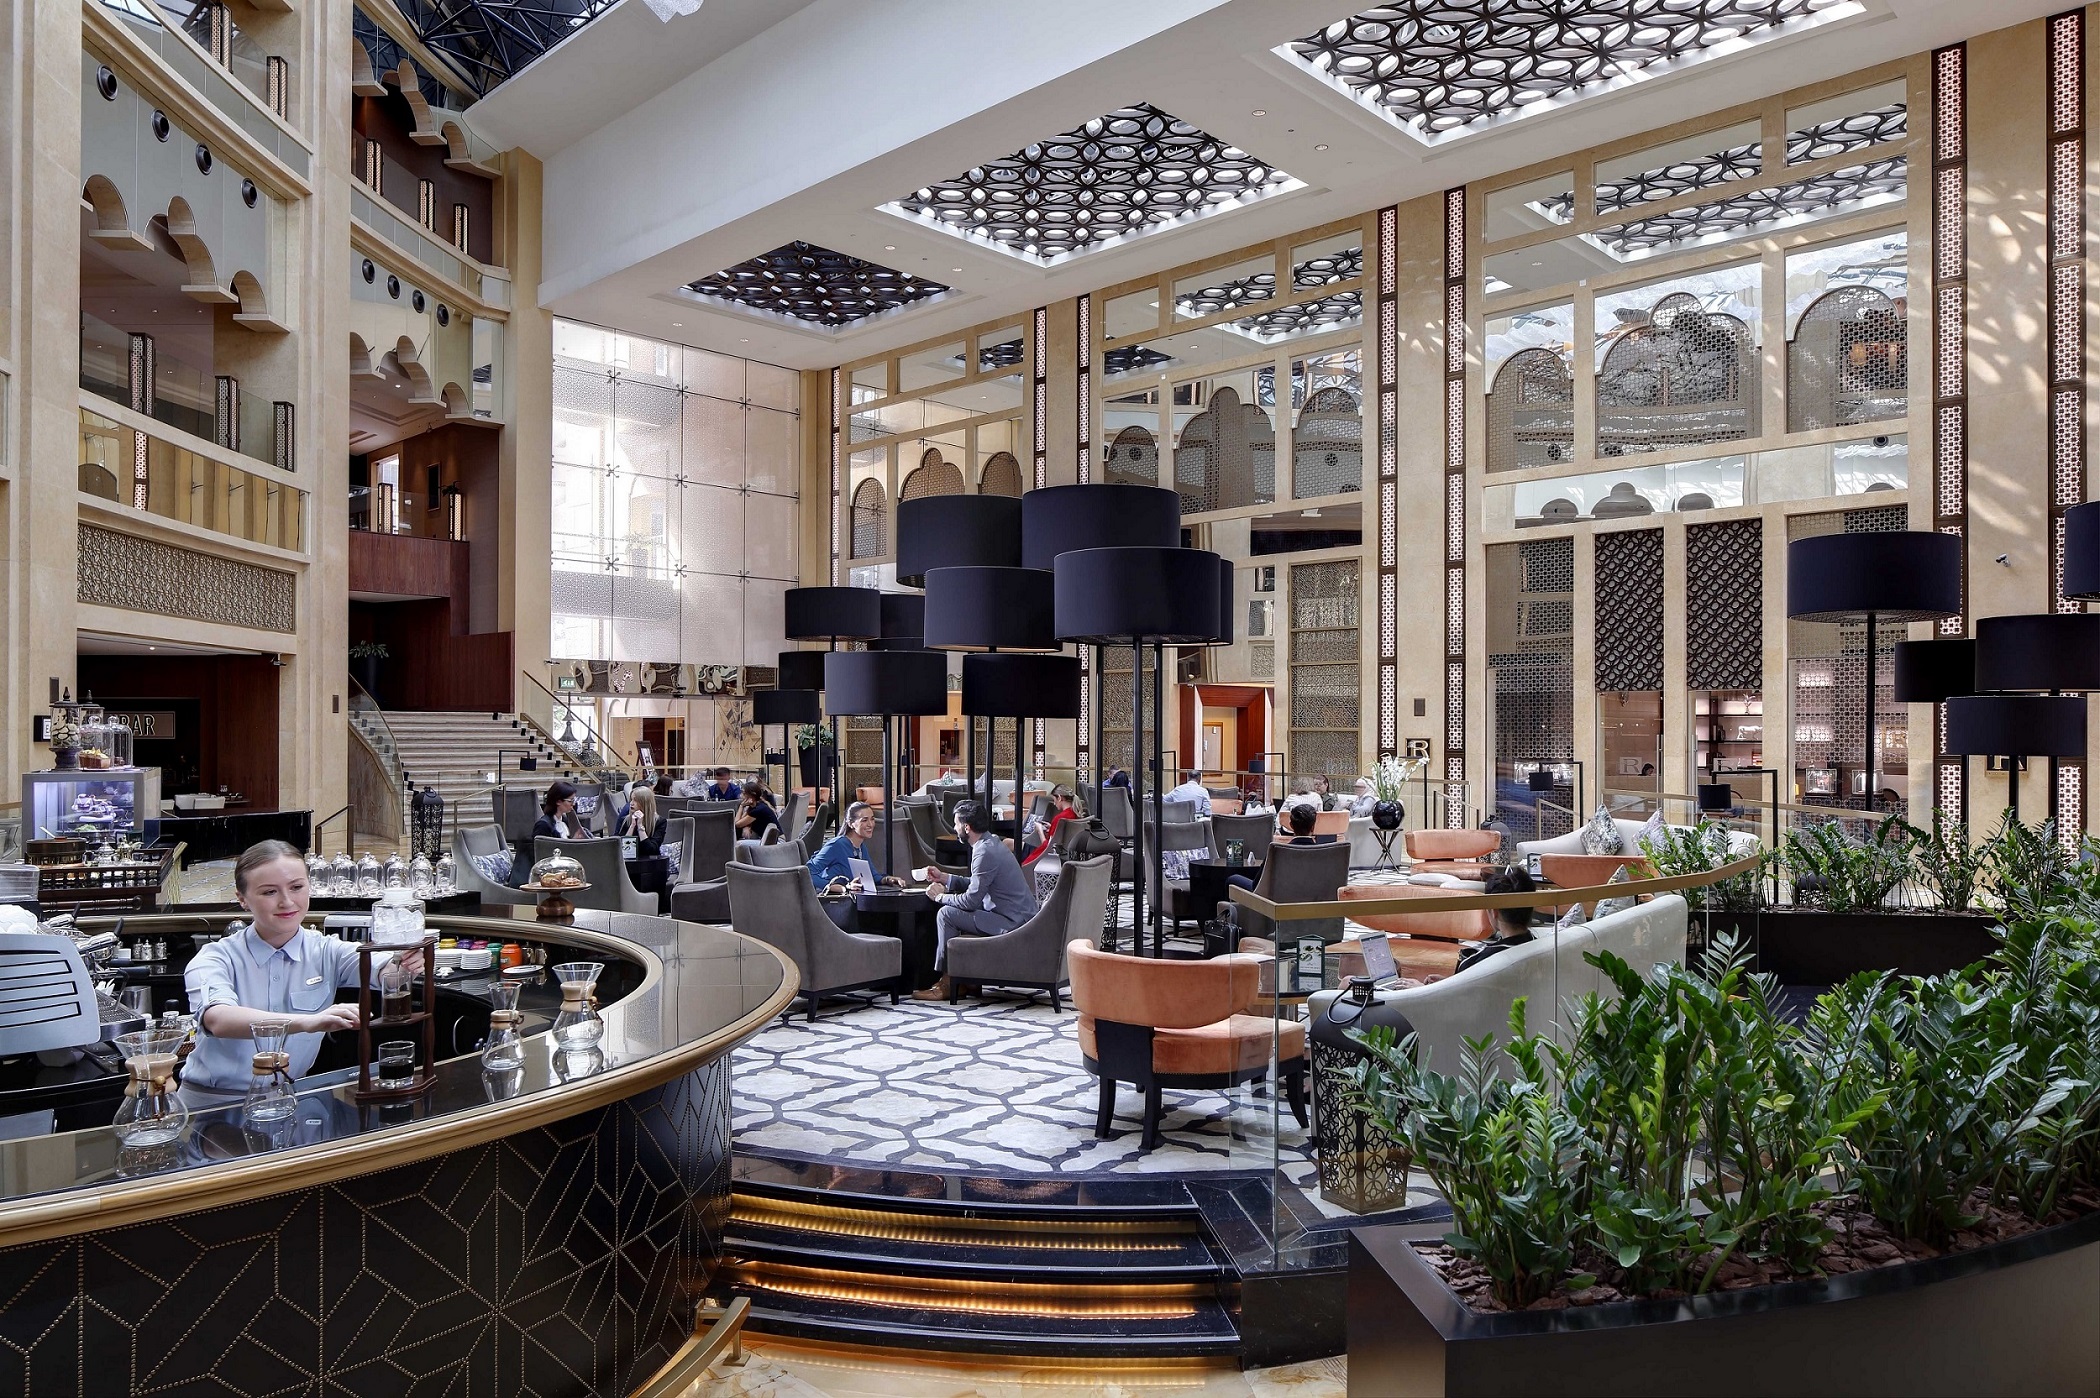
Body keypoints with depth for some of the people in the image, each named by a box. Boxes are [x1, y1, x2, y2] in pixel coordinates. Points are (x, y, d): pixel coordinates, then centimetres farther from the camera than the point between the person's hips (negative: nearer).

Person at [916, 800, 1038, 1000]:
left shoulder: (985, 852, -19)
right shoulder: (992, 842, 11)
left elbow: (971, 900, -19)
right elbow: (976, 884, 22)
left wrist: (940, 896, -4)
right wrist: (943, 878, 17)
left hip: (1011, 924, -11)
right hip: (1020, 918, 11)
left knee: (946, 914, -10)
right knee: (954, 912, 20)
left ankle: (946, 983, -1)